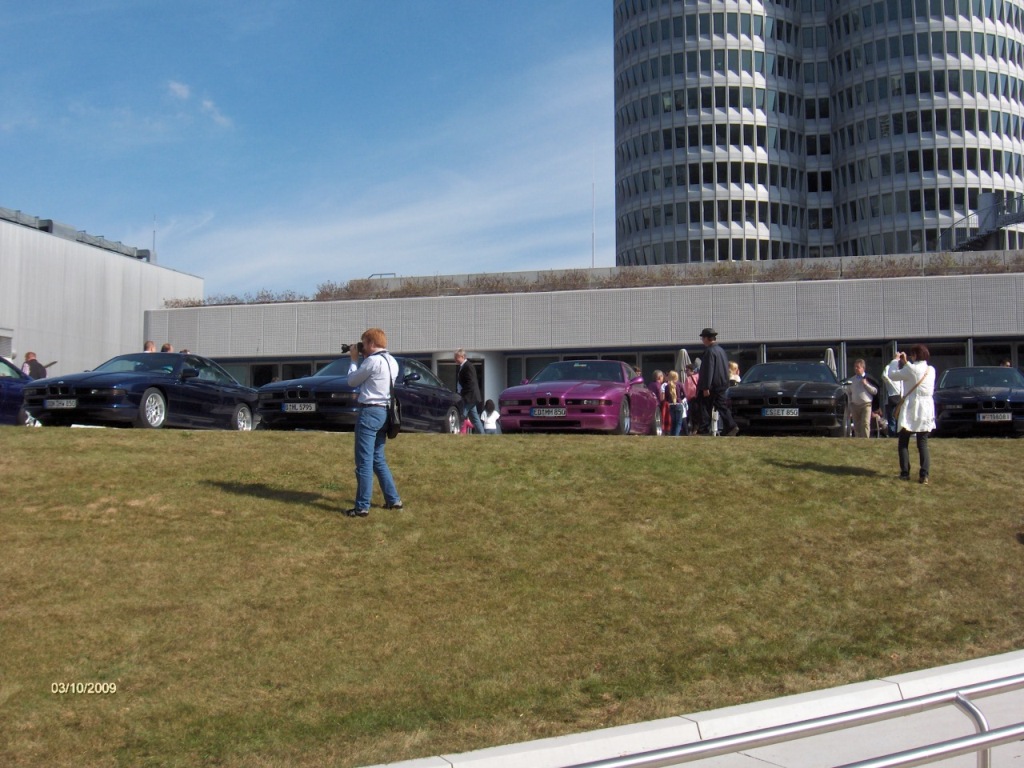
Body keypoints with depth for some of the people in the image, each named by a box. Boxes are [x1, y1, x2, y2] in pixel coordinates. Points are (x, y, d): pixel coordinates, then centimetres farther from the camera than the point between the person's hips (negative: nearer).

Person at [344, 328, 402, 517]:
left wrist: (354, 359, 8)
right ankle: (393, 499, 20)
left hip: (370, 412, -9)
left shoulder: (373, 361, -15)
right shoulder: (392, 362, 12)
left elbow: (352, 381, -3)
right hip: (384, 412, 9)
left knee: (364, 462, -5)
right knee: (378, 459, 19)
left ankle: (362, 507, -2)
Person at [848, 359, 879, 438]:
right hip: (855, 405, 4)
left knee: (865, 424, -14)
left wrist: (866, 384, -12)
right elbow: (850, 393, 17)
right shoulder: (852, 380, 13)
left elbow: (875, 391, -1)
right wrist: (850, 407, 13)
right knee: (856, 426, 6)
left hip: (866, 405, -4)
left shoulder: (868, 378, 2)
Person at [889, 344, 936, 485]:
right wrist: (906, 363, 22)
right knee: (923, 444, 6)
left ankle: (905, 473, 5)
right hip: (926, 411, 5)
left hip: (910, 410, -5)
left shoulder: (910, 369, -13)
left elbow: (893, 376, -3)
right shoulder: (931, 370, 5)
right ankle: (924, 475, -6)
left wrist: (897, 361, 11)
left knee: (903, 443, 9)